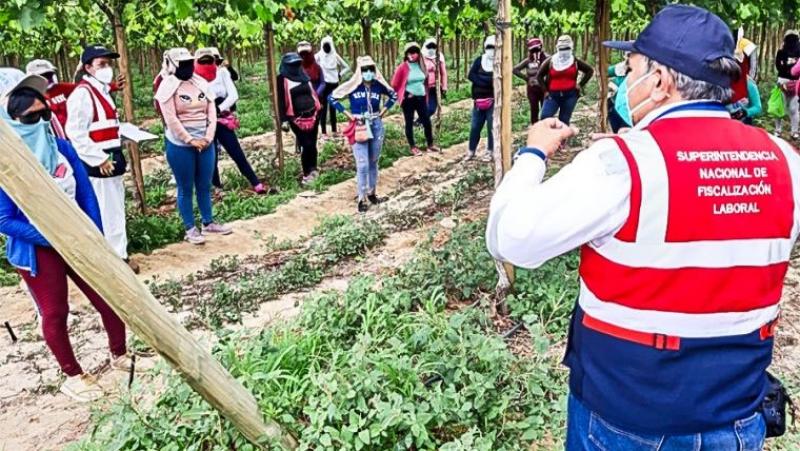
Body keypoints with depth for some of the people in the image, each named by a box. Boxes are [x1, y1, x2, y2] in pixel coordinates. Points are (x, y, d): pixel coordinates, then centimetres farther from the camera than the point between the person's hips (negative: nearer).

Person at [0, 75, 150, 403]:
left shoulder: (62, 147, -3)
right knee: (54, 313, 9)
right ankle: (73, 376, 28)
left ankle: (119, 356, 34)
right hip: (37, 250, -4)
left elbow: (86, 195, 2)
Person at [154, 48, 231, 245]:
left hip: (205, 143, 5)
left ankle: (209, 223, 25)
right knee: (185, 188, 4)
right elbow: (171, 119, -15)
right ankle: (190, 229, 12)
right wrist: (191, 140, -16)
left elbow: (211, 112, 4)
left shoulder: (201, 83, 7)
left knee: (205, 186, 13)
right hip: (180, 145, -5)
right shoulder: (168, 86, -9)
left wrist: (208, 137, -8)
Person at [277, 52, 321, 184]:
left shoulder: (304, 75, 13)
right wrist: (284, 120, -11)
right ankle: (307, 173, 5)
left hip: (312, 114, 5)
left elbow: (313, 92, 20)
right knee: (306, 145, -9)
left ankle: (312, 169, 27)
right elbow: (281, 100, -6)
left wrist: (318, 108, 18)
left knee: (312, 144, 10)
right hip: (297, 118, -5)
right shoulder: (282, 79, -4)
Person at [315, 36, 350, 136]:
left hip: (334, 84, 3)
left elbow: (347, 67, 15)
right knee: (323, 108, -3)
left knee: (333, 107, 8)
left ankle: (334, 130, 15)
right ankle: (323, 131, -1)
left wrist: (340, 75, 4)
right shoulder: (319, 56, -4)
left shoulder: (335, 56, 6)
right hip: (323, 84, -3)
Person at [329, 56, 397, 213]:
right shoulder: (352, 86, -10)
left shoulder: (379, 86, -1)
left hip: (377, 125, 3)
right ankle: (362, 199, 3)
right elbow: (332, 98, -5)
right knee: (363, 164, -7)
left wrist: (383, 111, 5)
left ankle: (372, 193, 28)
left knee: (374, 162, 13)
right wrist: (348, 114, -7)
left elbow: (394, 95, 16)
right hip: (359, 127, -3)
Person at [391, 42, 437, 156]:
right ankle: (413, 148, 15)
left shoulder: (421, 65, 3)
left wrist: (426, 94, 12)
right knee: (409, 123, 5)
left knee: (427, 121, 7)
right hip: (408, 99, -5)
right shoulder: (403, 67, -12)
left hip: (421, 97, 5)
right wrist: (402, 94, 0)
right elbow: (394, 84, -7)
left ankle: (430, 145, 20)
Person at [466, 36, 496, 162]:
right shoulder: (479, 60, 4)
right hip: (479, 100, 3)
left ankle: (491, 151, 15)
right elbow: (470, 75, -7)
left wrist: (480, 79, -16)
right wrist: (488, 81, -13)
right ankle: (471, 151, 19)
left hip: (493, 101, -3)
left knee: (492, 127, 2)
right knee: (475, 127, 7)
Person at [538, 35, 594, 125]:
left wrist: (581, 85, 6)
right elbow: (540, 75, 11)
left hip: (570, 95, 0)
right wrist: (545, 90, 3)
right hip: (553, 95, 0)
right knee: (545, 117, -15)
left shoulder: (575, 62, 5)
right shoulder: (550, 61, 3)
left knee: (564, 120, 5)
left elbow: (590, 71, 14)